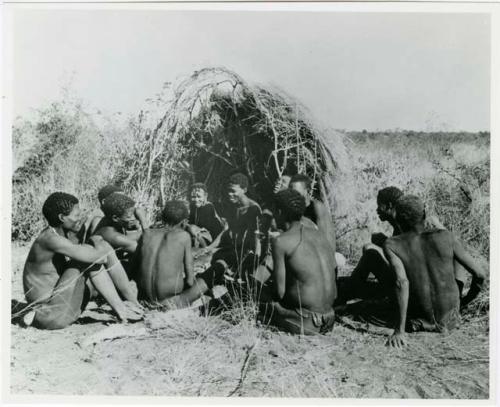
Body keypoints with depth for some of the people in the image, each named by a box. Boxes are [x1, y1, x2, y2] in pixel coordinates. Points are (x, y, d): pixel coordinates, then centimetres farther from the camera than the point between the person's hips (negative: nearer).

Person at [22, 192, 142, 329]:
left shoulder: (61, 234, 5)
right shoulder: (51, 239, -24)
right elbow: (95, 255, -30)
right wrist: (98, 242, -9)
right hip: (53, 316, -9)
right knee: (92, 260, -22)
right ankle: (119, 309, -11)